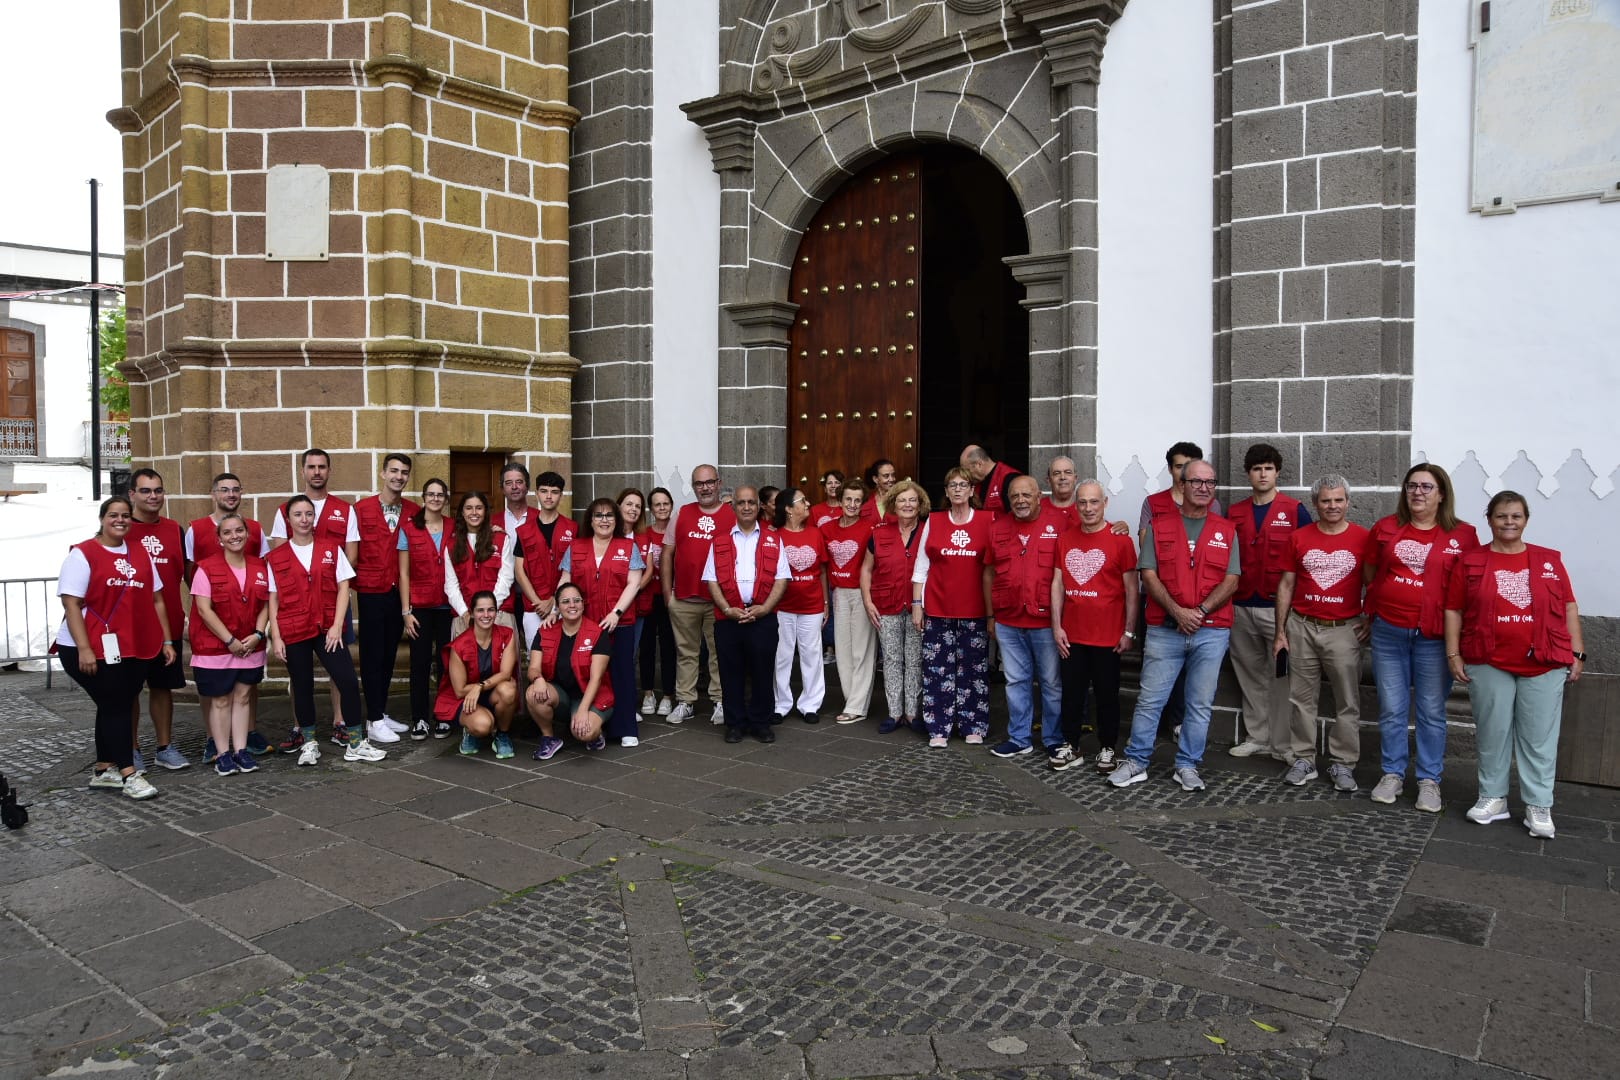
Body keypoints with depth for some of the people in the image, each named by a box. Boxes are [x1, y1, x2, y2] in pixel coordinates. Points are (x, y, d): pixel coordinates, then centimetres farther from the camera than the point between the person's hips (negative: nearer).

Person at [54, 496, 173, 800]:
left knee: (114, 708, 13)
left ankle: (103, 771, 23)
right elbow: (71, 604, -12)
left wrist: (166, 640, 8)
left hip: (136, 649, 6)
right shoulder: (83, 554, -7)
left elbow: (156, 600, 12)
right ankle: (128, 774, 1)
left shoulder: (140, 553, 10)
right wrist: (84, 649, -19)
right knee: (116, 707, -4)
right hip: (94, 649, -6)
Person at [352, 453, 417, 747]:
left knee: (389, 655, 12)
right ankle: (375, 721, 6)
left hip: (399, 592, 4)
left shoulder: (414, 511, 4)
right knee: (372, 655, 1)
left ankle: (382, 714, 22)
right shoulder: (362, 508, -4)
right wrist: (353, 579, -7)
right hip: (371, 592, -4)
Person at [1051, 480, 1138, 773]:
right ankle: (1070, 747, 22)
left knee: (1107, 694, 8)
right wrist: (1056, 626, 2)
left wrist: (1129, 631, -7)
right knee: (1071, 692, 10)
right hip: (1072, 635, 3)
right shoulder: (1065, 539, 6)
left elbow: (1131, 589, -4)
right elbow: (1057, 584, 7)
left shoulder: (1120, 540, -5)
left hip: (1107, 635, -3)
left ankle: (1107, 749, 20)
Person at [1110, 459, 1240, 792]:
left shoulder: (1226, 531, 8)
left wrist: (1200, 611, -13)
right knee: (1149, 699, 2)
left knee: (1200, 703, 7)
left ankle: (1188, 766, 19)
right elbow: (1148, 574, -2)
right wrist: (1177, 611, -14)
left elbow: (1231, 581, 1)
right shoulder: (1159, 526, 5)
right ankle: (1135, 762, 12)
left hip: (1211, 631, 1)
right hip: (1164, 629, -1)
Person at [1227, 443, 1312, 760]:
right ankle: (1257, 737, 22)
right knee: (1251, 675, 11)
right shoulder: (1235, 513, 10)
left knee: (1281, 675, 0)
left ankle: (1282, 743, 9)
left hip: (1279, 607, -4)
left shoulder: (1295, 510, -1)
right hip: (1241, 608, 4)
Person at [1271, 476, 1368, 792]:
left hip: (1344, 629, -1)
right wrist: (1280, 632, 5)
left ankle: (1342, 764, 15)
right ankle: (1303, 760, 17)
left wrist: (1371, 621, -2)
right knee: (1301, 699, 7)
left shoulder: (1363, 538, -1)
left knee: (1347, 701, 4)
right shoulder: (1299, 537, 3)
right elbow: (1286, 585, 6)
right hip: (1301, 627, 2)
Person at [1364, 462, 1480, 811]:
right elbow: (1369, 572, 13)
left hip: (1433, 635, -2)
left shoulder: (1463, 535, -2)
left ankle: (1429, 780, 19)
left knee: (1432, 711, 6)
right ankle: (1392, 774, 21)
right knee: (1391, 709, 9)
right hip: (1387, 631, 2)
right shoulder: (1385, 528, 3)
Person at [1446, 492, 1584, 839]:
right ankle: (1493, 798, 19)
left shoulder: (1550, 560, 6)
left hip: (1544, 665, 1)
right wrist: (1453, 655, -2)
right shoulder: (1469, 562, 2)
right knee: (1492, 733, 7)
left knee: (1539, 736, 4)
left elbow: (1568, 608, 8)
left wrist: (1577, 653, 4)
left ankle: (1539, 807, 13)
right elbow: (1453, 610, 3)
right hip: (1488, 664, -1)